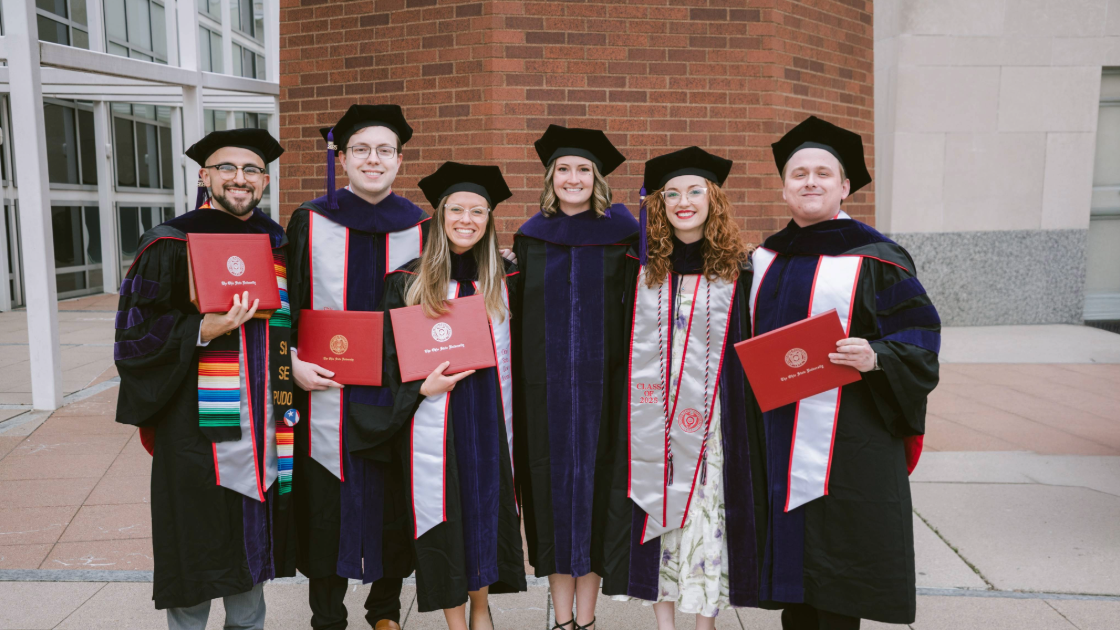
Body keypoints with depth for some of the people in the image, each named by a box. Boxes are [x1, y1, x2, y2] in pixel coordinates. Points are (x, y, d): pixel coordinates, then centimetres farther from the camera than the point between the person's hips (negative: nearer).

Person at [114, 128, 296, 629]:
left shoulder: (277, 245, 11)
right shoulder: (171, 245, -5)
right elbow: (135, 333, -8)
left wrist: (298, 364, 5)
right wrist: (203, 331, -22)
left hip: (260, 420, 5)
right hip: (197, 423, -5)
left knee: (250, 543, 17)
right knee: (196, 547, 4)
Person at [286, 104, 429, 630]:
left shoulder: (420, 229, 3)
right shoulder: (310, 223, 0)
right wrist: (293, 363, -10)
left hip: (397, 393, 1)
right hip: (327, 393, -1)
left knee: (394, 504, 11)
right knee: (327, 508, 6)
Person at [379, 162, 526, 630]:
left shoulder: (506, 279, 5)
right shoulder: (408, 282, -1)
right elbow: (391, 359, 0)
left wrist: (514, 416, 3)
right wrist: (423, 387, -17)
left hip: (490, 417, 2)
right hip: (434, 424, -2)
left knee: (486, 506, 11)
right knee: (443, 515, 5)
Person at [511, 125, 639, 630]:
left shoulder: (621, 236, 3)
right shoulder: (529, 240, 9)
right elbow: (517, 318, 9)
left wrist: (630, 382, -6)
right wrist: (516, 387, 2)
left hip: (600, 384, -1)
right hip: (543, 386, 2)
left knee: (593, 482, 4)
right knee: (553, 486, 5)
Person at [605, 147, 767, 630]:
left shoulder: (736, 271, 1)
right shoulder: (641, 269, 4)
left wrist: (748, 423, -3)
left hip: (712, 421, -1)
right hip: (652, 422, 1)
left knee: (707, 514, 4)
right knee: (657, 513, 7)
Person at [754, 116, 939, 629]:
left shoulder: (873, 258, -6)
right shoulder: (767, 259, 11)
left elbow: (921, 332, -7)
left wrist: (876, 357, -25)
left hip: (846, 438, -5)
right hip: (780, 439, 5)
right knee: (790, 550, 13)